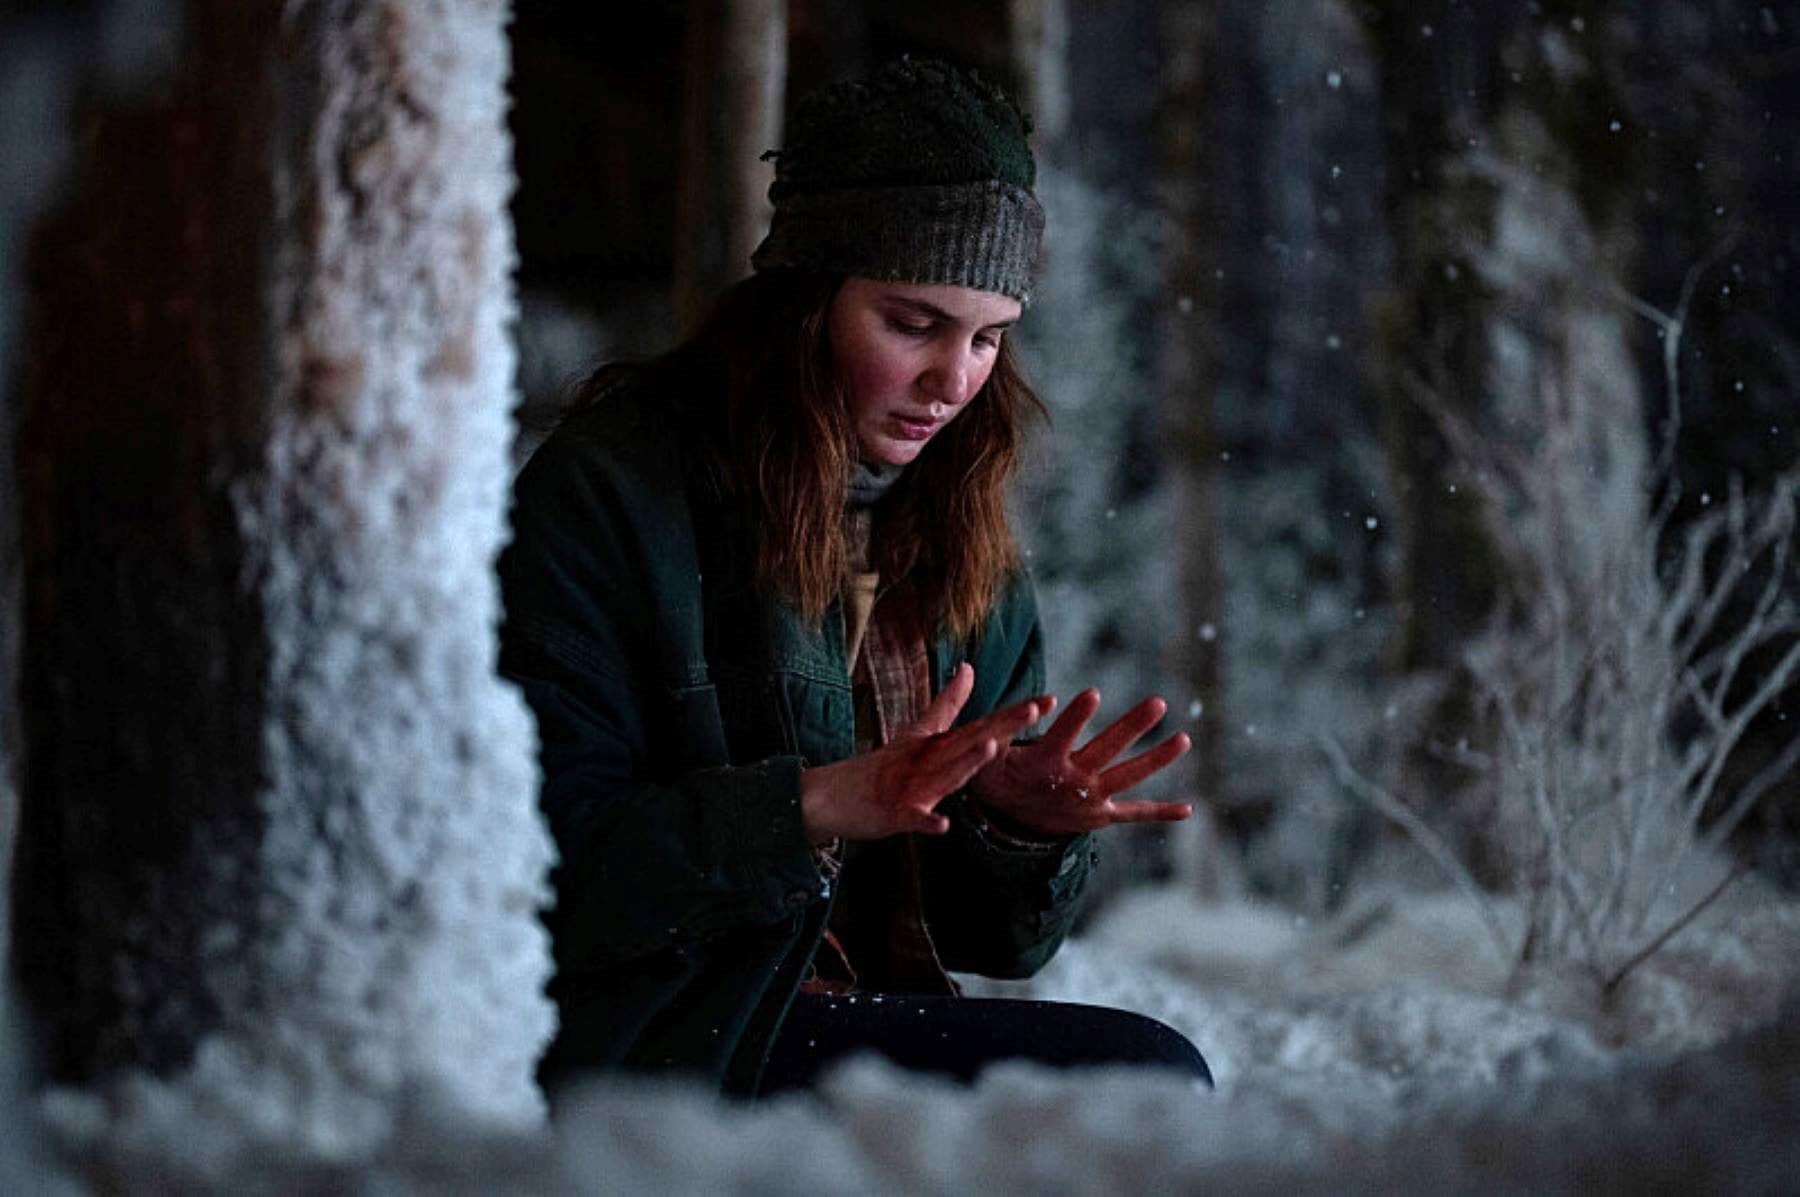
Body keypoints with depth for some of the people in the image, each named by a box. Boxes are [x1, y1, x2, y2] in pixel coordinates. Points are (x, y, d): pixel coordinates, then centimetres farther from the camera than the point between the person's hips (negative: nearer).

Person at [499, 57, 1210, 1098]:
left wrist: (1023, 820, -9)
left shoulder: (962, 541, 12)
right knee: (1150, 1079, -22)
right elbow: (549, 872, -15)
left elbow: (996, 938, 14)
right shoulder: (611, 491, -7)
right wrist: (819, 805, -25)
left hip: (872, 1032, 7)